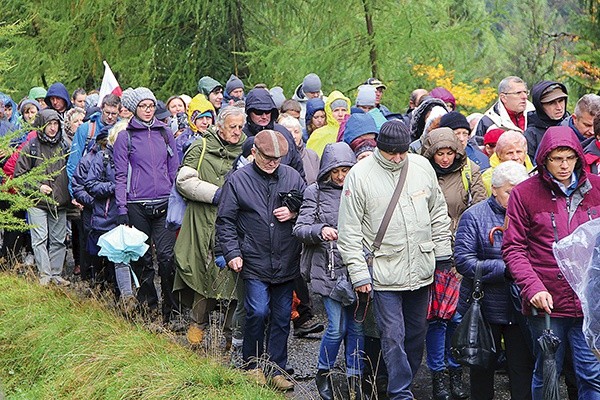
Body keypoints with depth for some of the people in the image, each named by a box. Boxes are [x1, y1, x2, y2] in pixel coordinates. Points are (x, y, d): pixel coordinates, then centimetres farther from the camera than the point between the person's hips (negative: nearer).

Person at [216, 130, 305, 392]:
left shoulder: (292, 177, 4)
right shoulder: (237, 181, -3)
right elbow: (225, 221, 1)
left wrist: (294, 213, -6)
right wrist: (232, 253, -8)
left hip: (286, 262, 3)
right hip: (255, 262, -3)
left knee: (282, 317, 7)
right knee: (258, 312, -11)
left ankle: (277, 370, 18)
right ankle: (253, 365, 9)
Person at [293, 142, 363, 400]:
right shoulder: (316, 192, 1)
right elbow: (299, 229, -3)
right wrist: (320, 231, -21)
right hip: (329, 269, -2)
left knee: (357, 326, 5)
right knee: (337, 327, -5)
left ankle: (355, 378, 19)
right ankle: (323, 375, 17)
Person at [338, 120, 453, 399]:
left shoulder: (422, 167, 2)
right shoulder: (359, 175, -10)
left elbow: (438, 213, 14)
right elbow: (349, 231, -8)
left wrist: (442, 253, 13)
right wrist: (358, 271, -11)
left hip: (421, 269, 4)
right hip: (384, 272, -4)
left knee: (417, 332, 14)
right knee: (393, 336, -5)